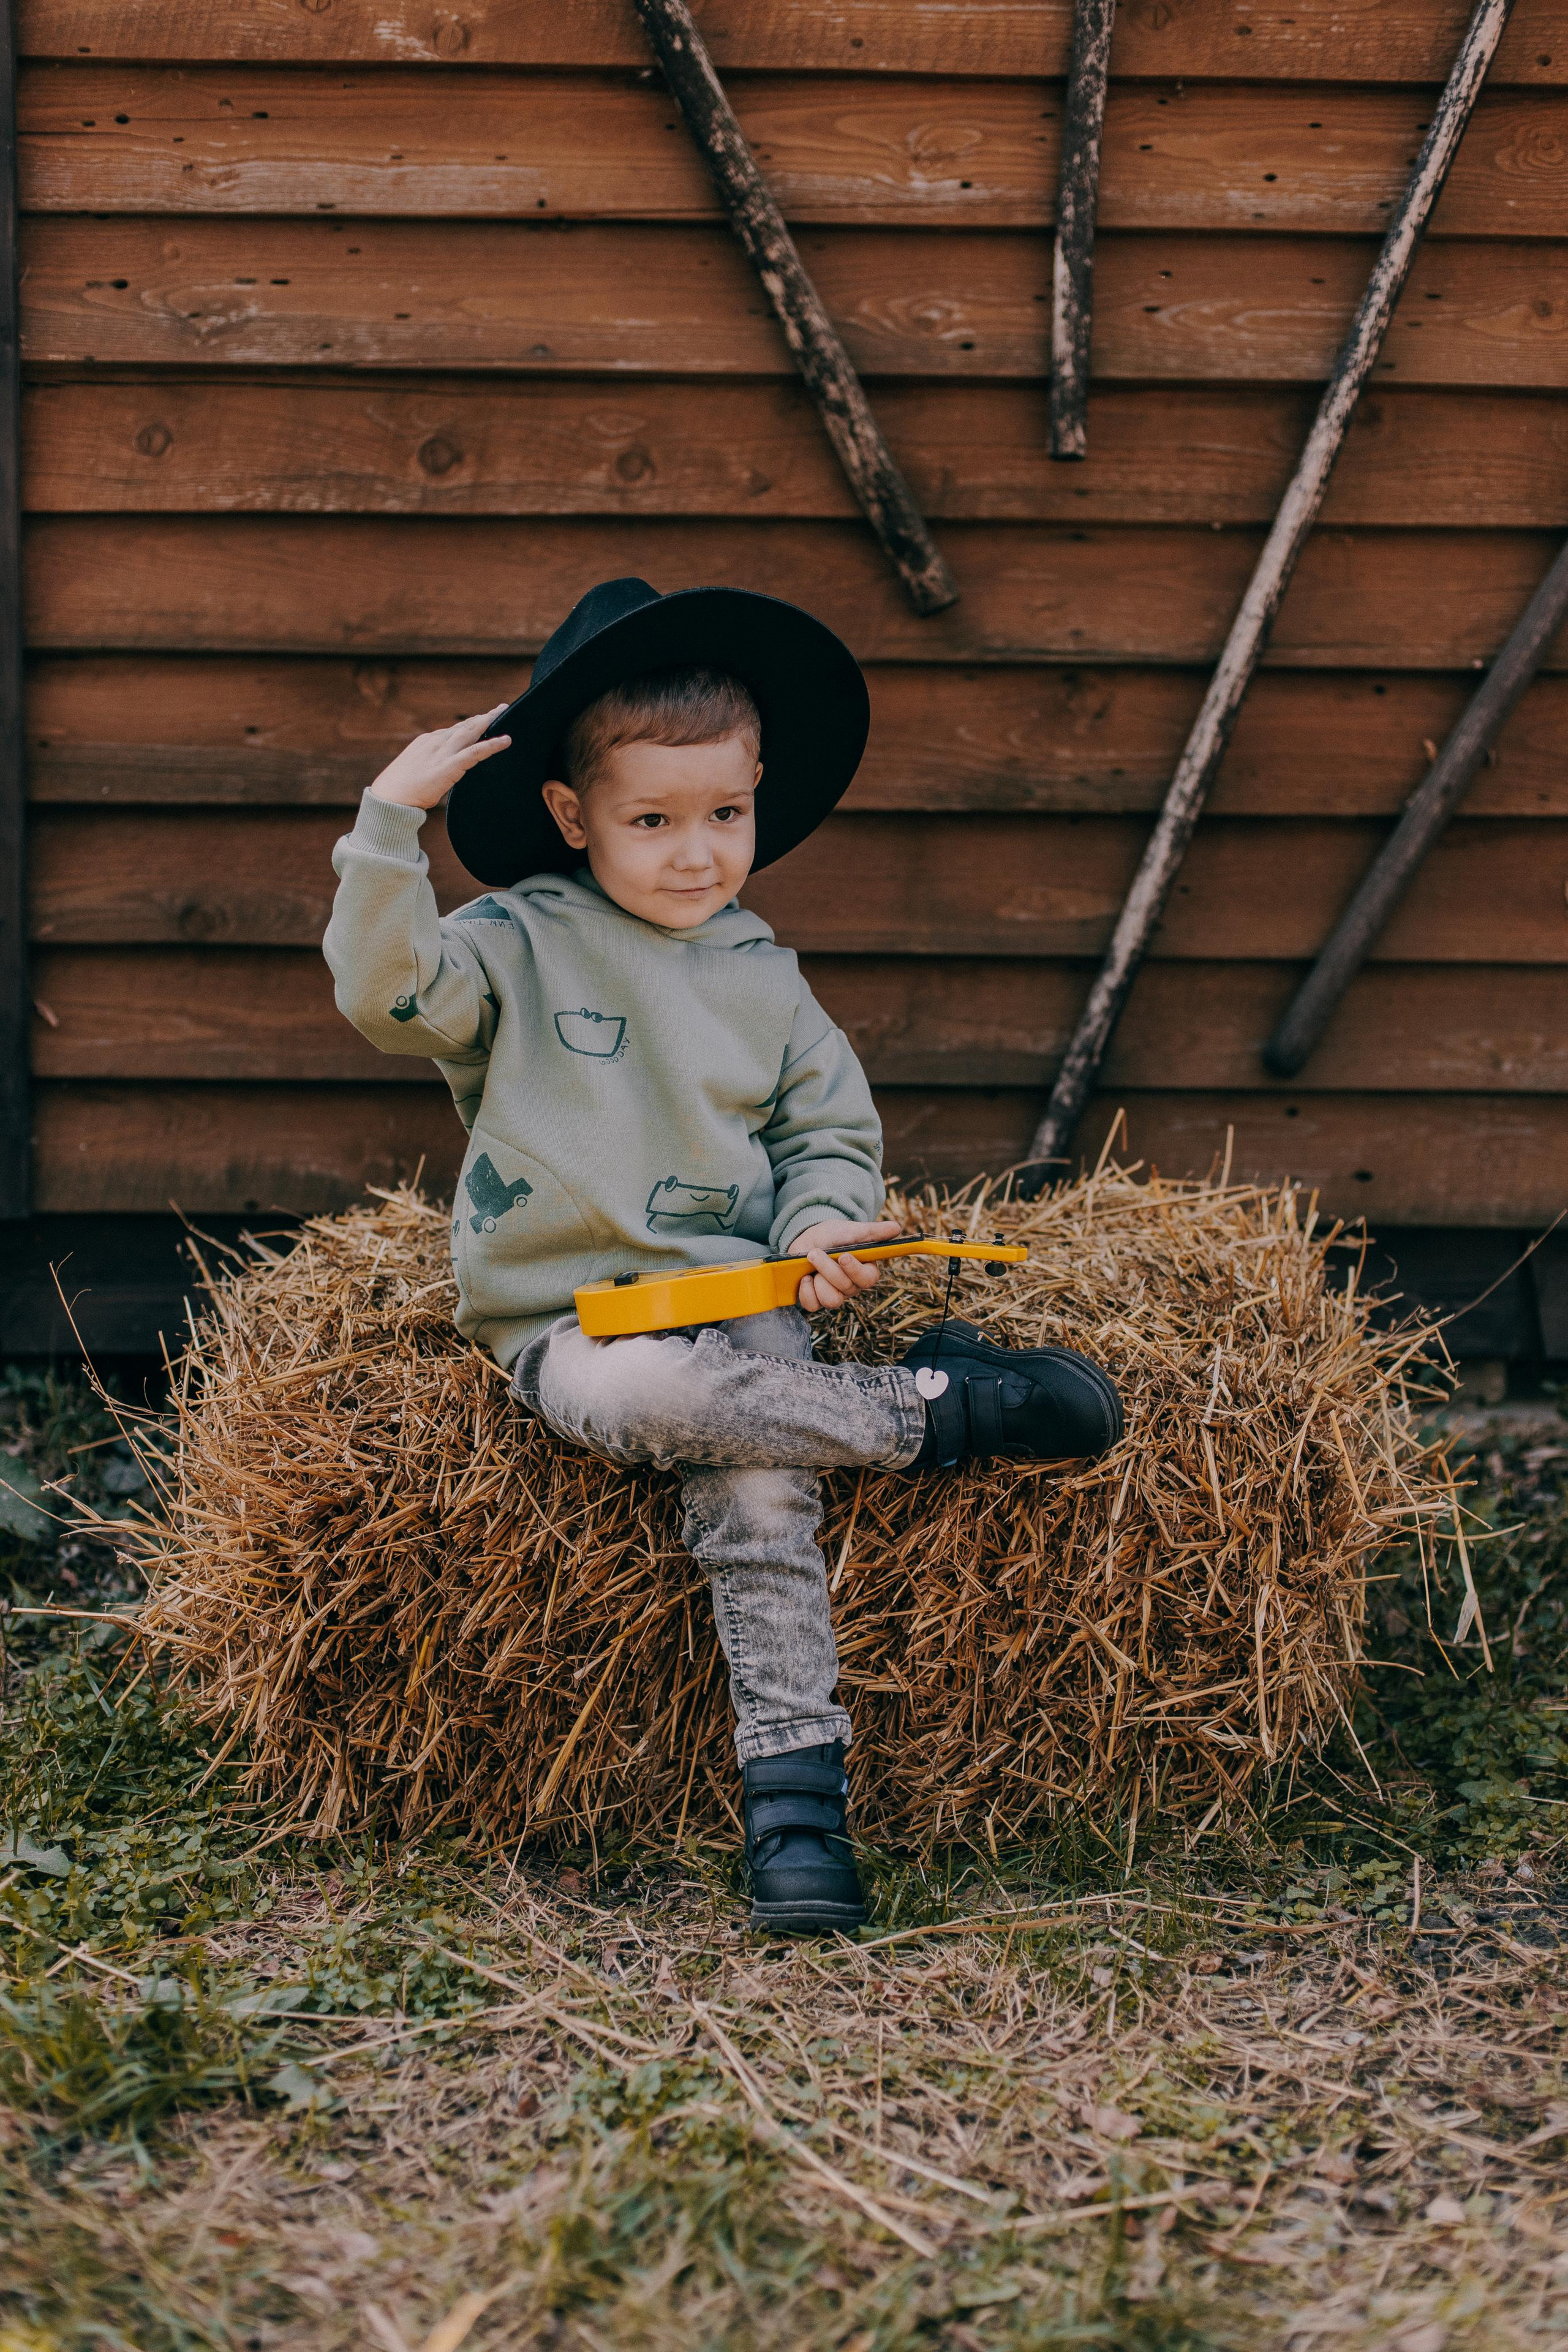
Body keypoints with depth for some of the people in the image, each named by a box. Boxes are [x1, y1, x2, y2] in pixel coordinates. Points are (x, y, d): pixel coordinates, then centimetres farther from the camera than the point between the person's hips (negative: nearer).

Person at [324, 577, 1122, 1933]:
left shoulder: (763, 980, 13)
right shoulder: (519, 950, 2)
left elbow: (831, 1128, 20)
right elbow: (388, 989, -13)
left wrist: (823, 1222, -2)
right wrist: (391, 821, -21)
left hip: (736, 1302, 2)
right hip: (569, 1318, -2)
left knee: (762, 1504, -25)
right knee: (666, 1397, -37)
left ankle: (798, 1803, -23)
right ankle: (943, 1406, -20)